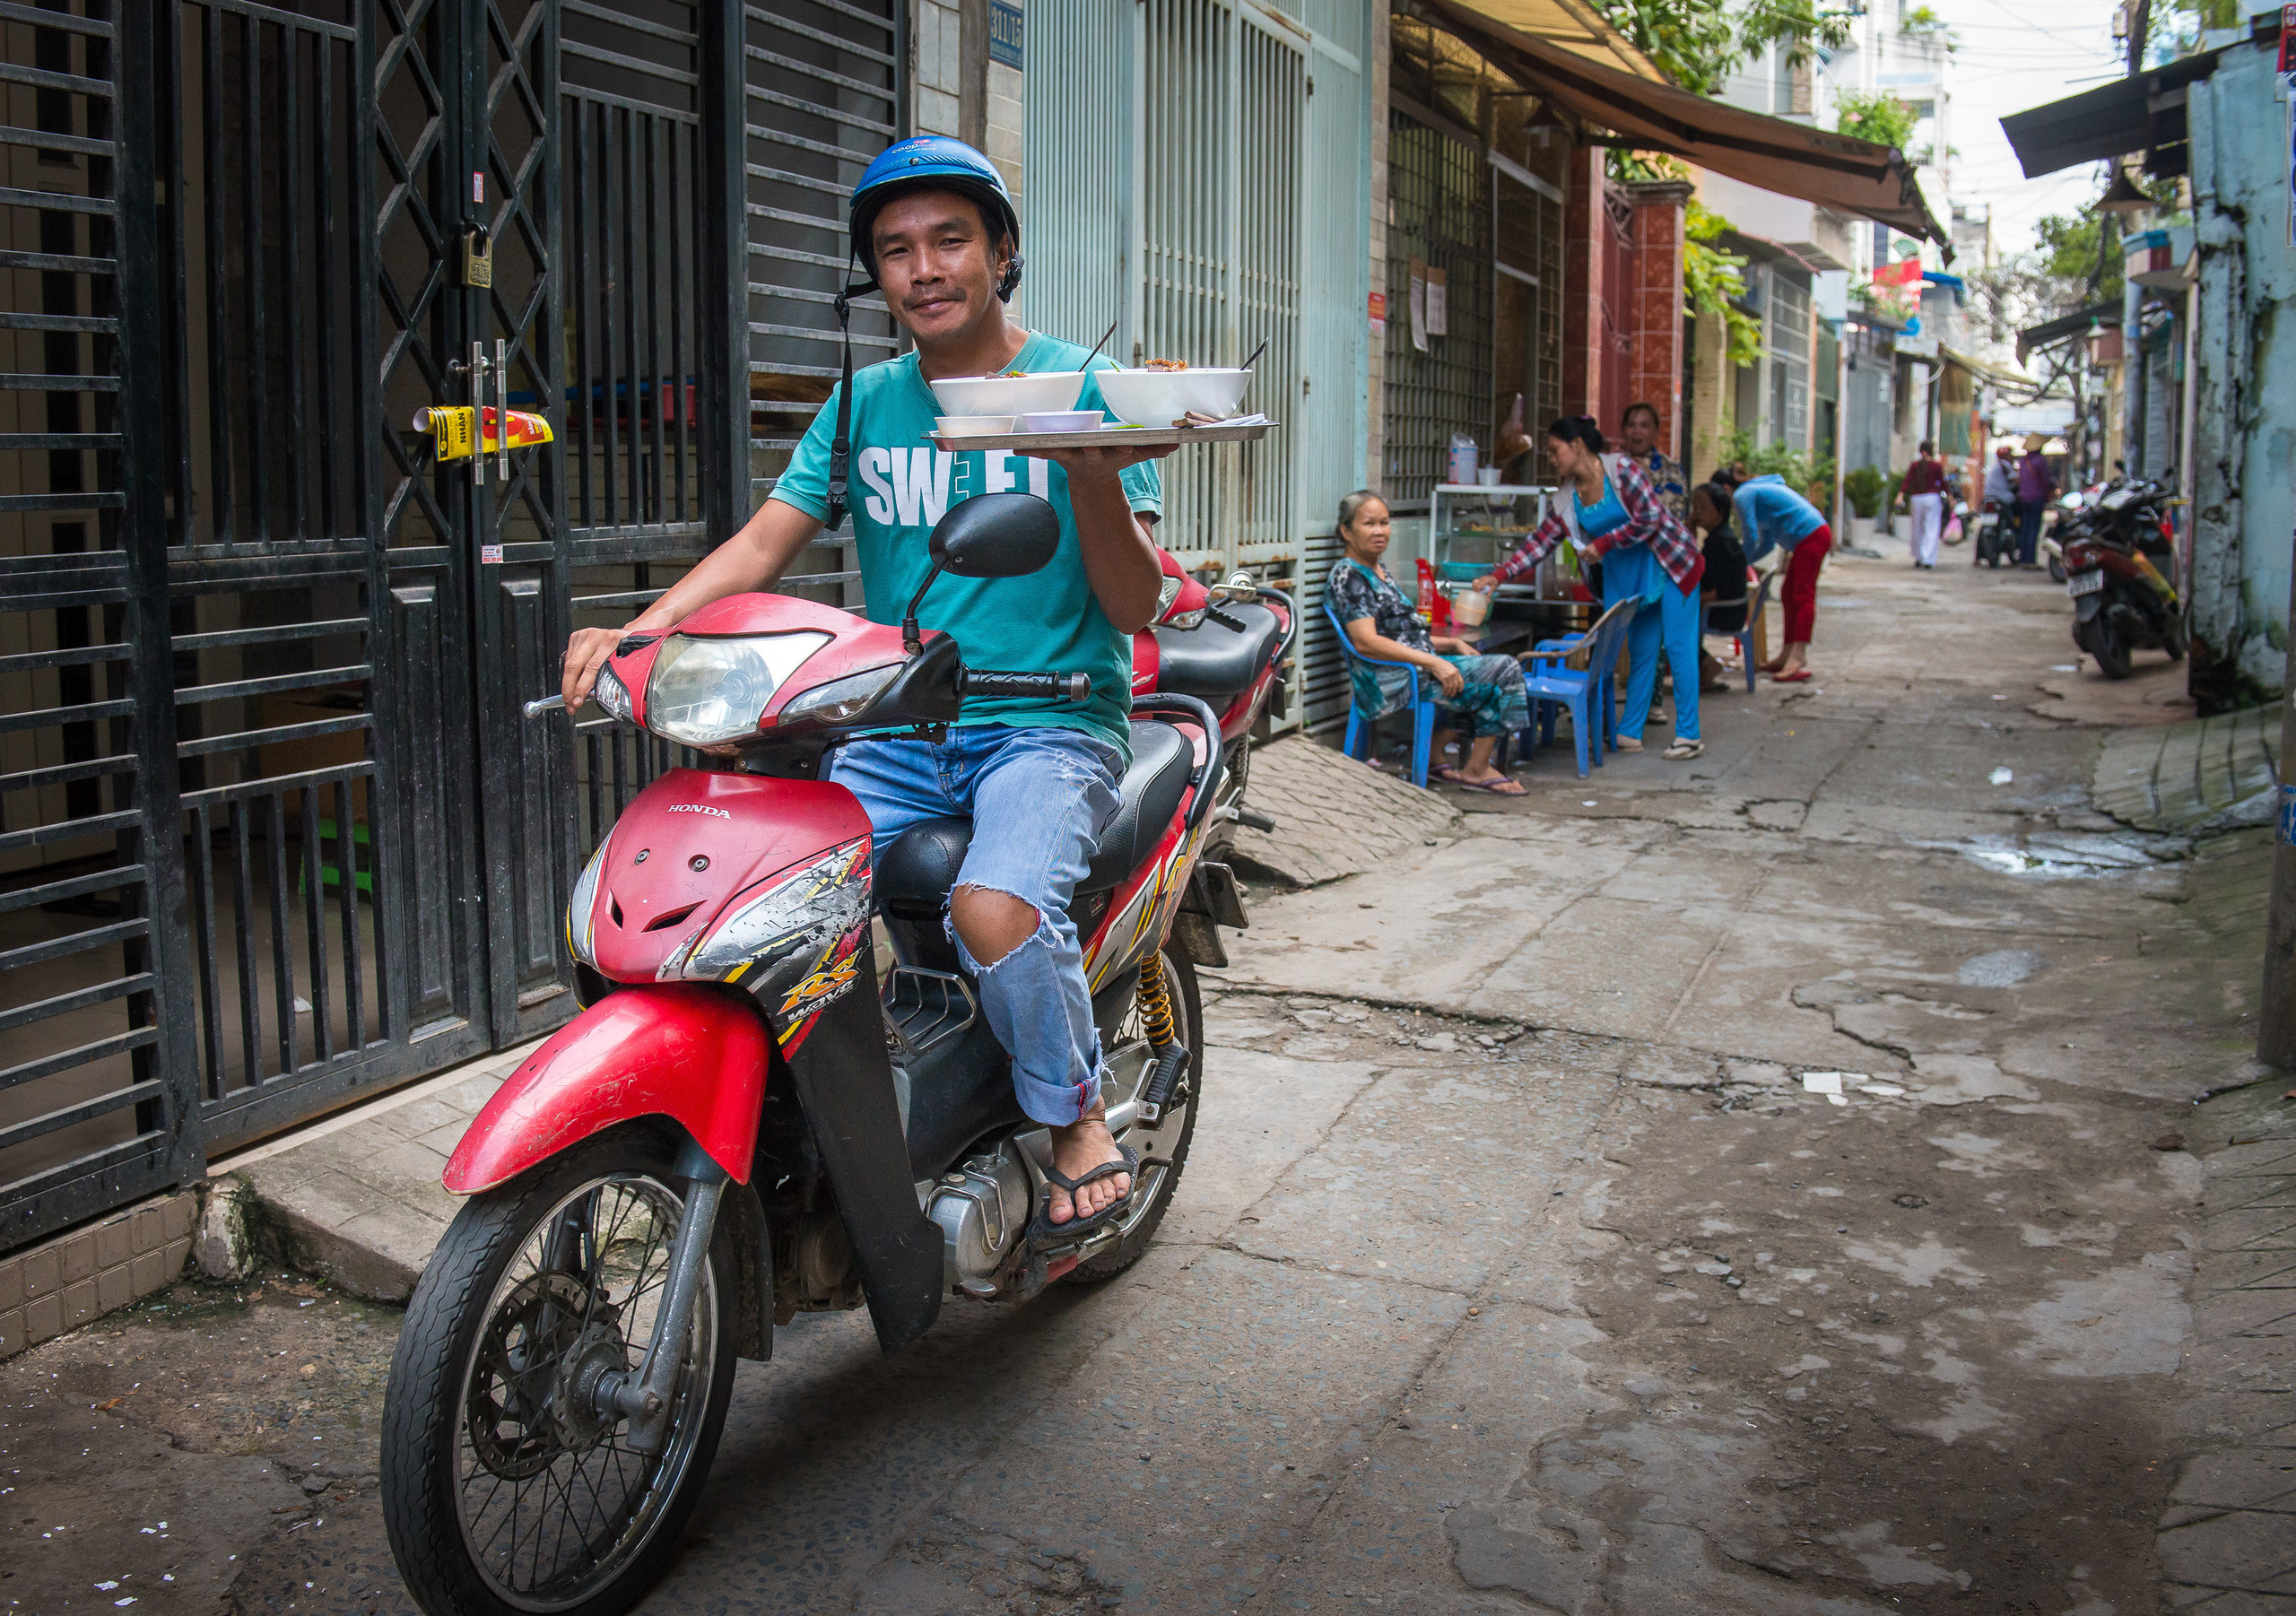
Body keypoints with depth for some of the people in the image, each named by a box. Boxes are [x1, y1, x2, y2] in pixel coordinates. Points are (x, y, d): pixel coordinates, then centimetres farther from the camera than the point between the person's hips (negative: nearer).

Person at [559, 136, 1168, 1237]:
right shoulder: (864, 402, 13)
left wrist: (1095, 480, -24)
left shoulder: (1082, 389, 0)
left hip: (1051, 723, -4)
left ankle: (1077, 1115, -3)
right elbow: (766, 539, 3)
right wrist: (637, 628, -14)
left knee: (994, 908, -33)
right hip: (895, 731, 4)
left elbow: (1134, 607, -5)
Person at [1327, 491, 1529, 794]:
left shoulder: (1379, 570, 21)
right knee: (1503, 672, -12)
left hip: (1418, 665, 10)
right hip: (1390, 679, -10)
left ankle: (1436, 754, 5)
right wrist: (1433, 663, -23)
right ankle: (1475, 770, 0)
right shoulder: (1347, 576, -10)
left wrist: (1453, 644, 11)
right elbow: (1366, 642, -21)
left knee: (1503, 668, 3)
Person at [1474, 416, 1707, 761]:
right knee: (1641, 651, 8)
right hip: (1627, 574, 6)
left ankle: (1688, 735, -1)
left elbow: (1650, 518, -20)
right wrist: (1499, 575, -9)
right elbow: (1540, 542, 1)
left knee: (1679, 645, -5)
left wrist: (1604, 543, -17)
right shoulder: (1566, 499, 1)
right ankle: (1630, 732, 12)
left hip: (1670, 563, -6)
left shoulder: (1621, 469, -18)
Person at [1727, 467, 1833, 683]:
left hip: (1810, 537, -10)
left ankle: (1799, 662, -20)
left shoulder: (1742, 495, -5)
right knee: (1789, 594, 14)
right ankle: (1787, 655, 18)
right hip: (1817, 534, 10)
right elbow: (1768, 543, 27)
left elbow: (1750, 539, -7)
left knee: (1803, 596, -14)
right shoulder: (1756, 491, 26)